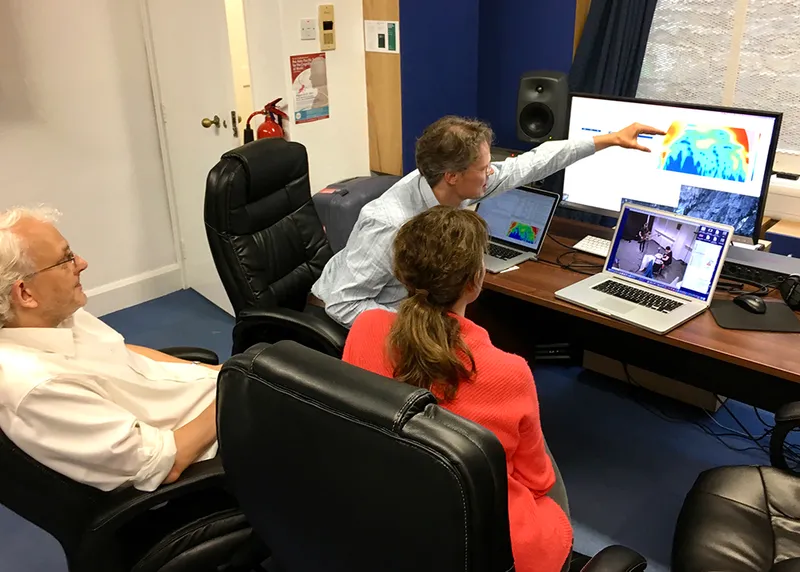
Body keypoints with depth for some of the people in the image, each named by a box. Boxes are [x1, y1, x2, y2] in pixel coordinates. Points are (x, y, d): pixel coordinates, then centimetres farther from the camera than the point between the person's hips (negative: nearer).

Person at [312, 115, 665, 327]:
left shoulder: (454, 187, -15)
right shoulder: (391, 226, -37)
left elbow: (530, 165, -5)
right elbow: (342, 303, -31)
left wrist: (611, 139, 0)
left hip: (402, 306, 7)